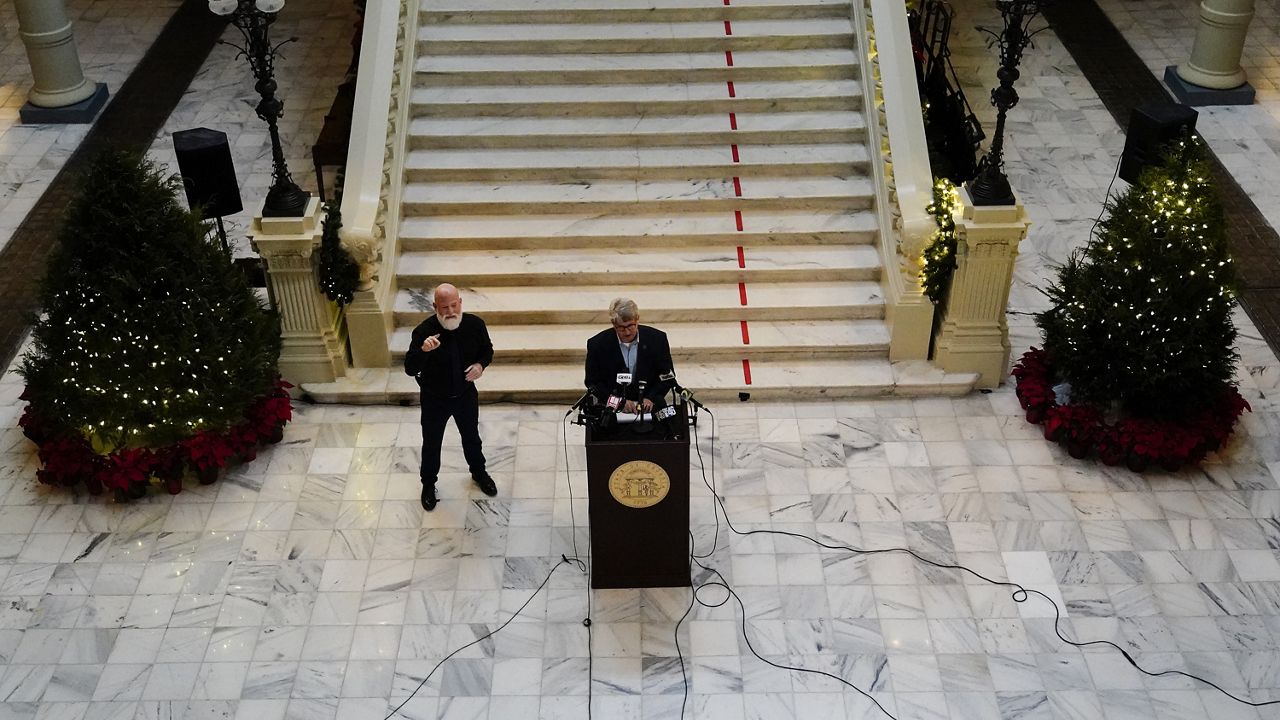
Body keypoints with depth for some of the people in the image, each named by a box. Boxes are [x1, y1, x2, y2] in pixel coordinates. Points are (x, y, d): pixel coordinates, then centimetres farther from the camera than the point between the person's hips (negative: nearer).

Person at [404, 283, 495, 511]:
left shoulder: (475, 325, -18)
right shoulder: (424, 331, -27)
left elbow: (487, 350, 2)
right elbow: (410, 369, -31)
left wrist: (481, 364, -20)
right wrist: (423, 350, -50)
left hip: (466, 395, 2)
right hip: (434, 399, -2)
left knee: (471, 437, 25)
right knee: (431, 444, 17)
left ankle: (479, 472, 53)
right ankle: (428, 484, 43)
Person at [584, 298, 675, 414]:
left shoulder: (657, 338, -2)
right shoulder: (597, 344, -6)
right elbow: (593, 382, -1)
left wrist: (651, 398, -11)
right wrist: (621, 402, -13)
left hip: (648, 405, 1)